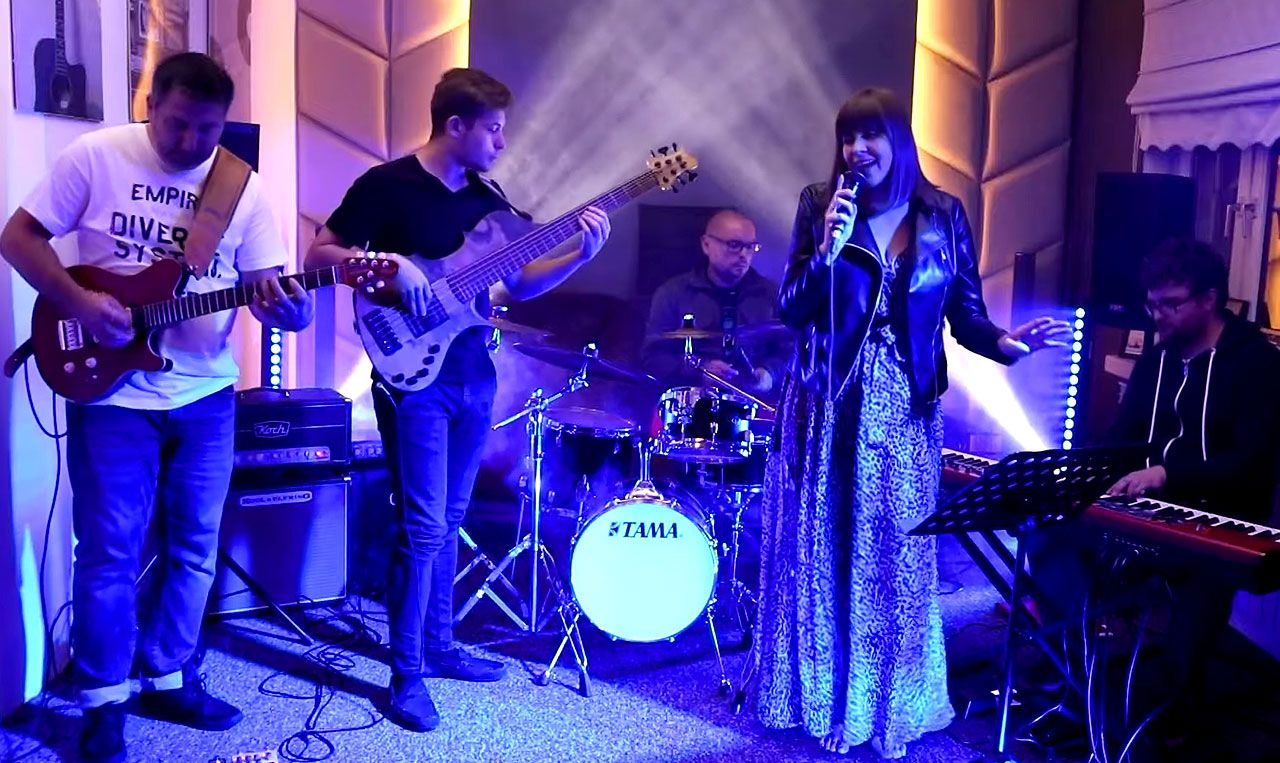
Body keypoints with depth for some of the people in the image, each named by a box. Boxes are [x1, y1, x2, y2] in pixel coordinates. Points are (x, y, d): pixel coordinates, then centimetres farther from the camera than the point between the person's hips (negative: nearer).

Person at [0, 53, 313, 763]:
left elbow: (267, 287, 1)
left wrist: (288, 308, -23)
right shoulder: (93, 157, -6)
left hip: (208, 394, 4)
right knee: (110, 550, 3)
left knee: (193, 545, 11)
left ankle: (169, 679, 28)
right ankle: (104, 701, 19)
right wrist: (78, 302, -17)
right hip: (113, 392, -3)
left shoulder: (244, 187, 2)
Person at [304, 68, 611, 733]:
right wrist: (389, 264, -23)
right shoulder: (387, 184, -9)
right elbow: (319, 255, -9)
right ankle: (406, 676, 6)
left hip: (473, 374, 7)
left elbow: (518, 284, 12)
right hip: (412, 376, -7)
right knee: (423, 527, -7)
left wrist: (581, 256, -2)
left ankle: (439, 646, 29)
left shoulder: (486, 197, 11)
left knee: (450, 520, 15)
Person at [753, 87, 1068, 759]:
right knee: (823, 554, 6)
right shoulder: (820, 203, -1)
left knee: (898, 556, 6)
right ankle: (823, 700, 23)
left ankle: (892, 709, 22)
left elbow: (966, 315, 2)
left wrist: (1006, 342, -17)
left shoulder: (944, 215, 3)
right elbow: (791, 311, -6)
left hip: (905, 410, 1)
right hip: (826, 405, -1)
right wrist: (827, 250, -20)